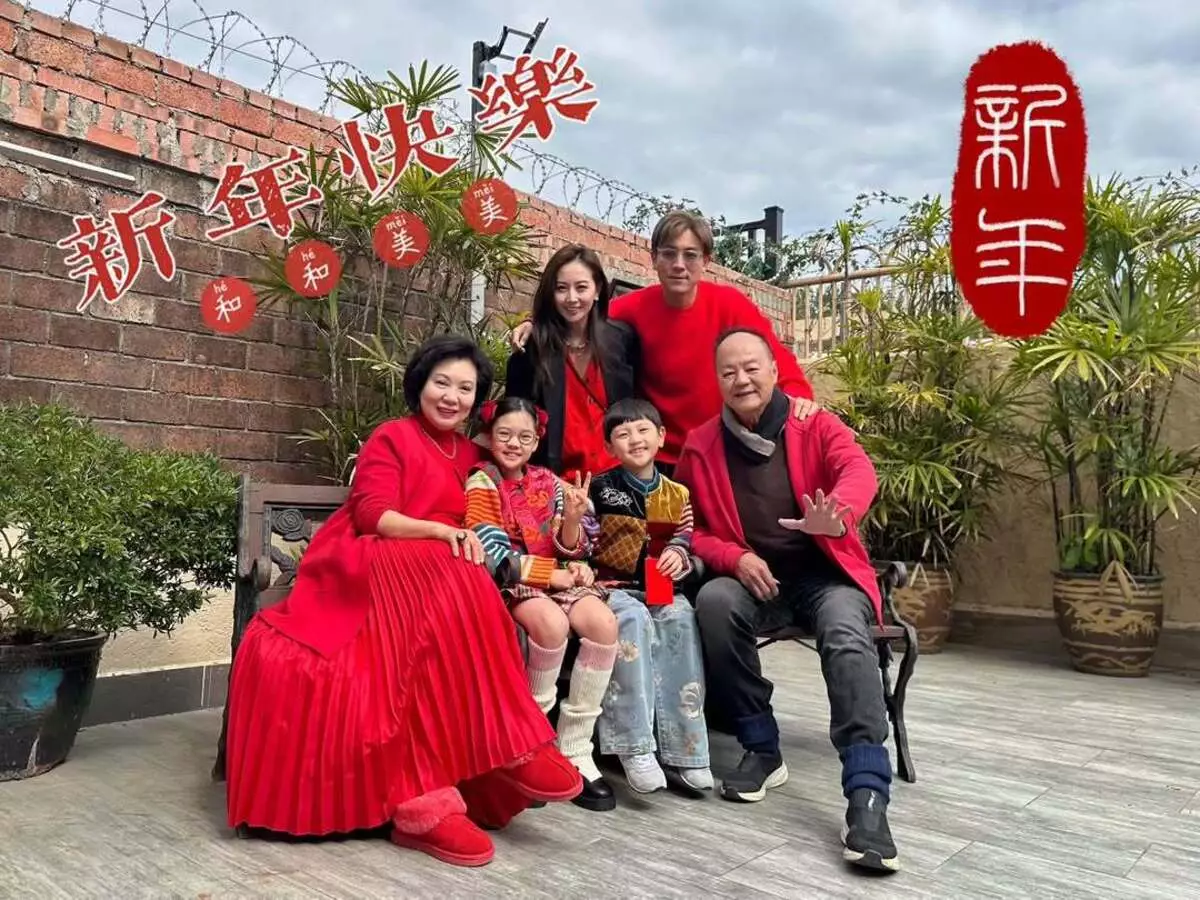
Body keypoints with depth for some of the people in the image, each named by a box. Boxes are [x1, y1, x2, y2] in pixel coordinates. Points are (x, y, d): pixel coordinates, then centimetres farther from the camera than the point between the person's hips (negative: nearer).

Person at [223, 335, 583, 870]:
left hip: (438, 578, 5)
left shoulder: (470, 454, 20)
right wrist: (440, 532, -25)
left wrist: (468, 540, -7)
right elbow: (371, 515, -10)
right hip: (372, 565, -5)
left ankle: (426, 797, -34)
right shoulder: (392, 438, 2)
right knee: (448, 577, -37)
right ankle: (511, 749, -34)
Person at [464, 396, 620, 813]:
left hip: (557, 578, 4)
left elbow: (568, 552, 9)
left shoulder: (549, 483, 10)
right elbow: (494, 556, -11)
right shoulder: (481, 484, -2)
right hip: (508, 583, -4)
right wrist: (553, 574, -14)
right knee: (552, 623, -36)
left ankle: (574, 750, -15)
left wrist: (572, 521, -13)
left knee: (603, 623, -25)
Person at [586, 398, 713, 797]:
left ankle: (681, 748, -25)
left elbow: (685, 544, 13)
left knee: (680, 617, -29)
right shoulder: (600, 488, 0)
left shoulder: (677, 494, 11)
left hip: (660, 588, 3)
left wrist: (678, 557, -8)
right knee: (633, 618, -34)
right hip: (612, 586, -3)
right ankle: (635, 747, -31)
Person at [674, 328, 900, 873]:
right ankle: (761, 749, -16)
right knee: (713, 600, -31)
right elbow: (690, 528, 8)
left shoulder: (816, 427, 0)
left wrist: (838, 514, -45)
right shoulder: (700, 448, 5)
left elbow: (859, 470, -20)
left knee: (847, 636, -33)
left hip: (826, 575, -1)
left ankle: (867, 795, -32)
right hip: (751, 578, 2)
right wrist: (734, 557, -13)